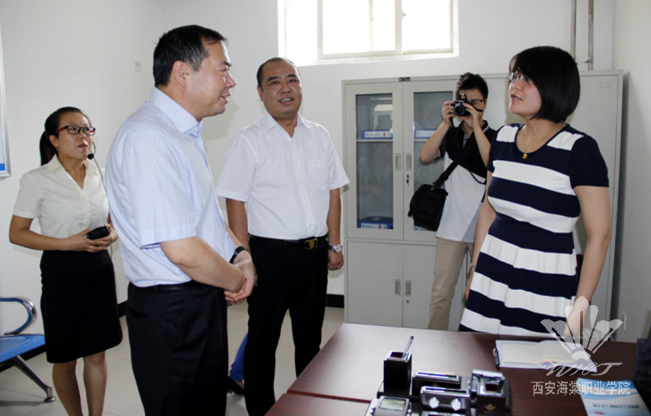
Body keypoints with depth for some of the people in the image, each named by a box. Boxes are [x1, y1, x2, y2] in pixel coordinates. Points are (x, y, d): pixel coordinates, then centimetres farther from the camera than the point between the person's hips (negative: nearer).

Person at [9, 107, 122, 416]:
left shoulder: (101, 175, 5)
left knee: (97, 354, 12)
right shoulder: (36, 180, -7)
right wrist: (68, 243, -18)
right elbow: (16, 234, -6)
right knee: (65, 359, 10)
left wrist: (112, 235, -8)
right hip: (61, 272, -3)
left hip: (99, 268, 4)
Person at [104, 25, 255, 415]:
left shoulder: (185, 132, 10)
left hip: (204, 302, 10)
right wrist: (237, 280, -10)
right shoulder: (149, 138, -24)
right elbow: (182, 249, -28)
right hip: (172, 311, -10)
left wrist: (239, 254, 3)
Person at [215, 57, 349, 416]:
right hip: (271, 254, -4)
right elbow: (235, 203, -10)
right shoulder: (248, 141, -6)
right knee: (263, 340, 9)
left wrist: (334, 244, 8)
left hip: (315, 252, 5)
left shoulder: (320, 136, 9)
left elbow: (333, 192, 12)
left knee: (310, 337, 18)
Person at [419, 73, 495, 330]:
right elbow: (425, 157, -4)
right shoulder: (449, 136, 11)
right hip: (451, 227, 2)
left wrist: (476, 126, -16)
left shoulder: (494, 137, 3)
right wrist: (446, 123, -10)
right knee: (441, 292, 2)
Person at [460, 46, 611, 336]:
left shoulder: (578, 149, -11)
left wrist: (580, 306, -11)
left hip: (545, 290, -4)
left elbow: (599, 235, -10)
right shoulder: (503, 138, 6)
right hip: (491, 278, 5)